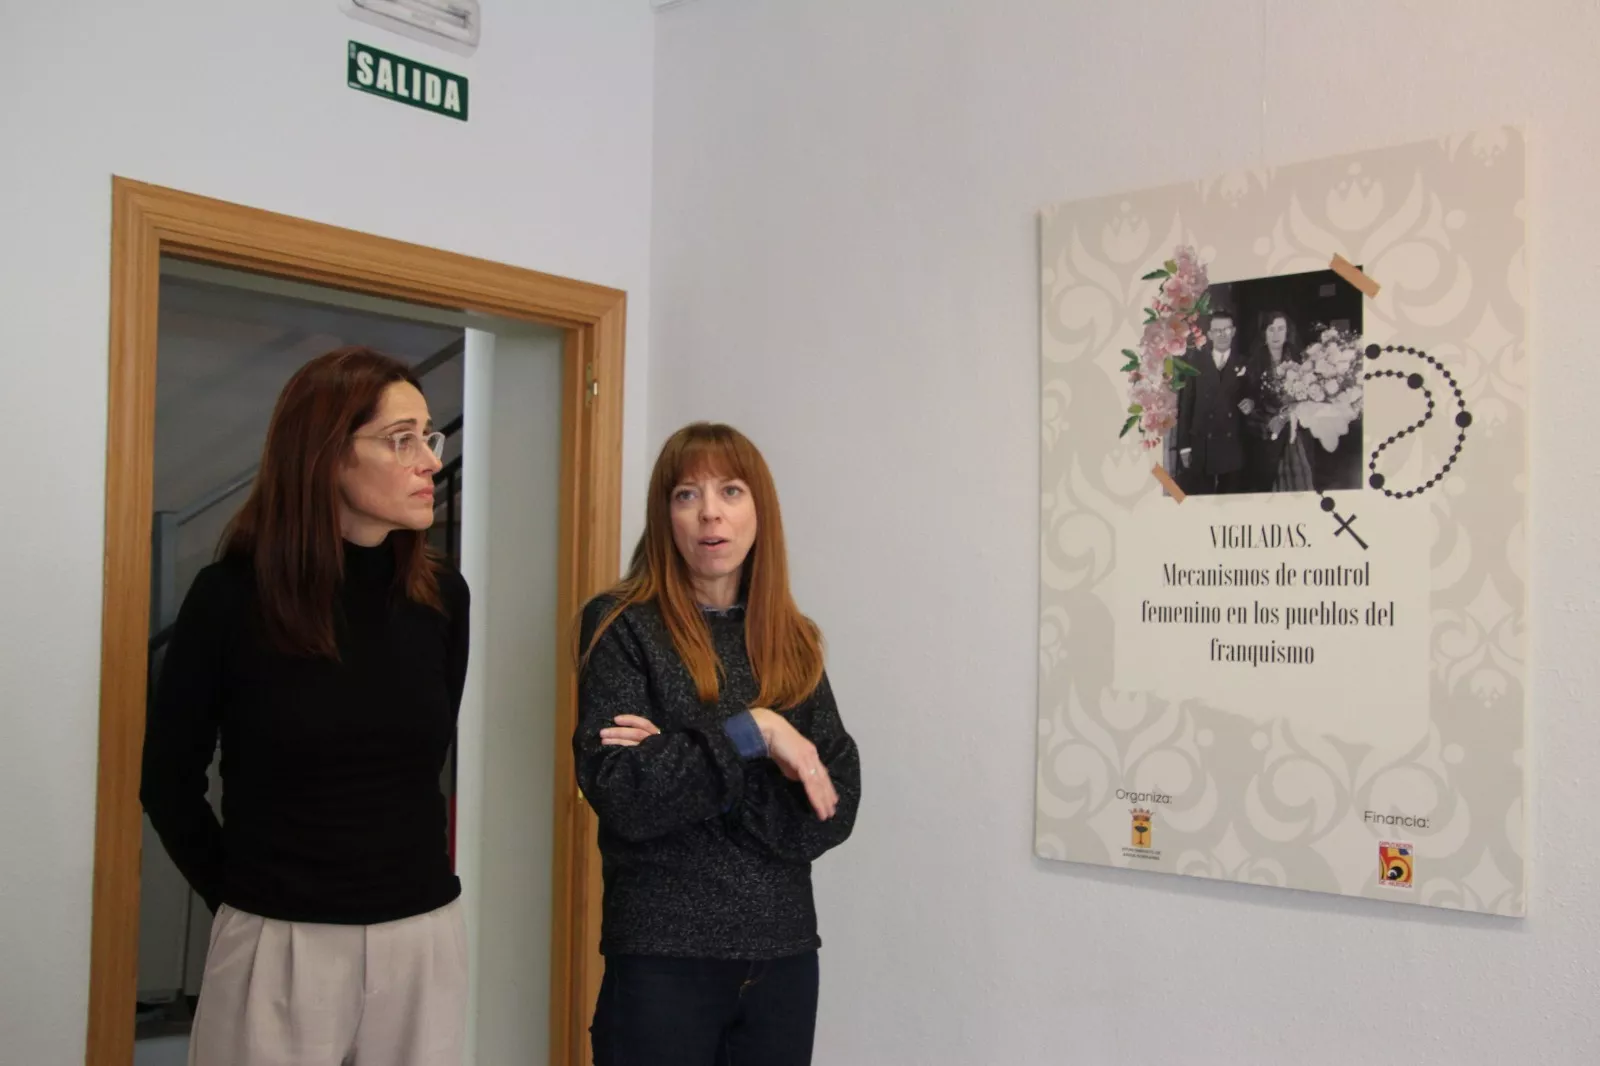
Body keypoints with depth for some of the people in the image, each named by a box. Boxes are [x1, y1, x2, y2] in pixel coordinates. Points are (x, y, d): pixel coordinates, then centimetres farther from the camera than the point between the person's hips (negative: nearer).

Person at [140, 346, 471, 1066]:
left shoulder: (442, 596, -1)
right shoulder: (233, 595, -9)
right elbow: (167, 778, 2)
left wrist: (409, 879, 12)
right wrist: (233, 895, 2)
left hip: (425, 938, 3)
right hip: (278, 945, -2)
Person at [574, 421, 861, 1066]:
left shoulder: (795, 642, 5)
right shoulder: (622, 627, -5)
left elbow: (835, 807, -5)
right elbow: (623, 797, -14)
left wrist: (682, 757, -14)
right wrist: (750, 732, -19)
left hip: (784, 953, 4)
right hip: (662, 954, -4)